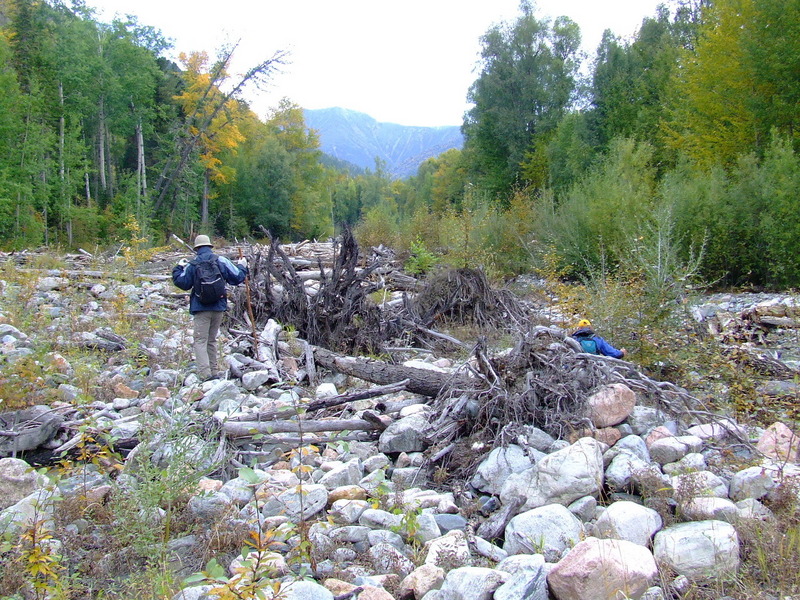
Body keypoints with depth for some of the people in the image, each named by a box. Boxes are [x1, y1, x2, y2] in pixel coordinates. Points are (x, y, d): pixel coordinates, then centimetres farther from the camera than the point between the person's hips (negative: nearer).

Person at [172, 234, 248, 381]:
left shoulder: (192, 265, -4)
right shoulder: (221, 261, 0)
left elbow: (182, 283, 5)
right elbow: (237, 278, 3)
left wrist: (178, 268, 22)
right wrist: (242, 266, 23)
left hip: (201, 308, -3)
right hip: (219, 307, 3)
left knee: (200, 341, -2)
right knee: (212, 340, 16)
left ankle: (205, 374, -14)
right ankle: (214, 371, 18)